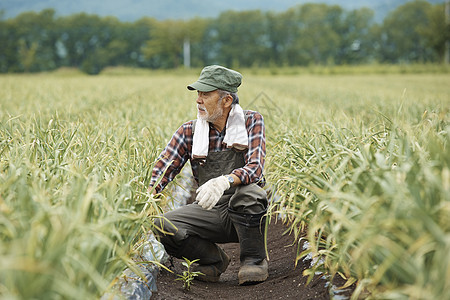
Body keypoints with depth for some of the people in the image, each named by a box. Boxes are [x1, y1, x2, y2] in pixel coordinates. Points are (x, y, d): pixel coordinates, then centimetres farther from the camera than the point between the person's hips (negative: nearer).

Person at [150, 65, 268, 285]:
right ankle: (214, 259, 5)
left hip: (246, 215, -2)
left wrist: (224, 181, -41)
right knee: (162, 226, -22)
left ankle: (255, 260, -10)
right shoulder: (189, 131, 2)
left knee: (249, 192, -37)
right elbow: (161, 171, -4)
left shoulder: (251, 122, -5)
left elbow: (255, 168, -20)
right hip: (210, 213, 3)